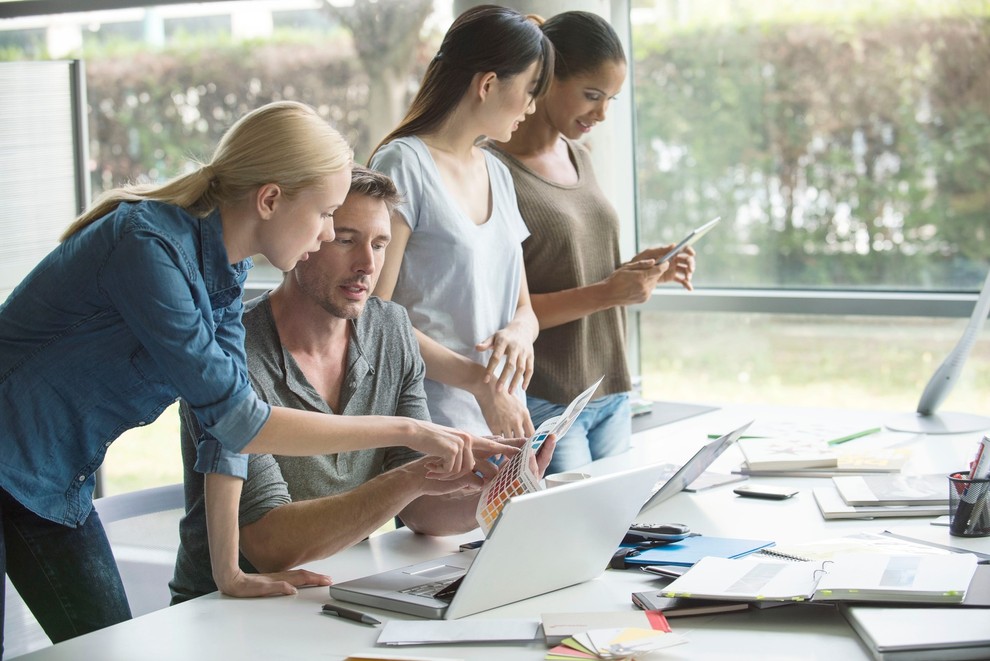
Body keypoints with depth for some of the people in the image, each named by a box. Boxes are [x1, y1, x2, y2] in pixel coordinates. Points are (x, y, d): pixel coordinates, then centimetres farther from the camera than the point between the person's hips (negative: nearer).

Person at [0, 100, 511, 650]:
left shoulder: (225, 266, -2)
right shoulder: (150, 246, -28)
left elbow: (228, 421, -3)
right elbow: (233, 418, -28)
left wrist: (230, 572, -6)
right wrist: (405, 432, -25)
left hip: (55, 483, 8)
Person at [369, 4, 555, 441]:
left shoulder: (497, 175, 16)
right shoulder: (403, 164, -7)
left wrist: (519, 333, -7)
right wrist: (479, 381, -19)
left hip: (505, 418, 7)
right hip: (434, 417, -7)